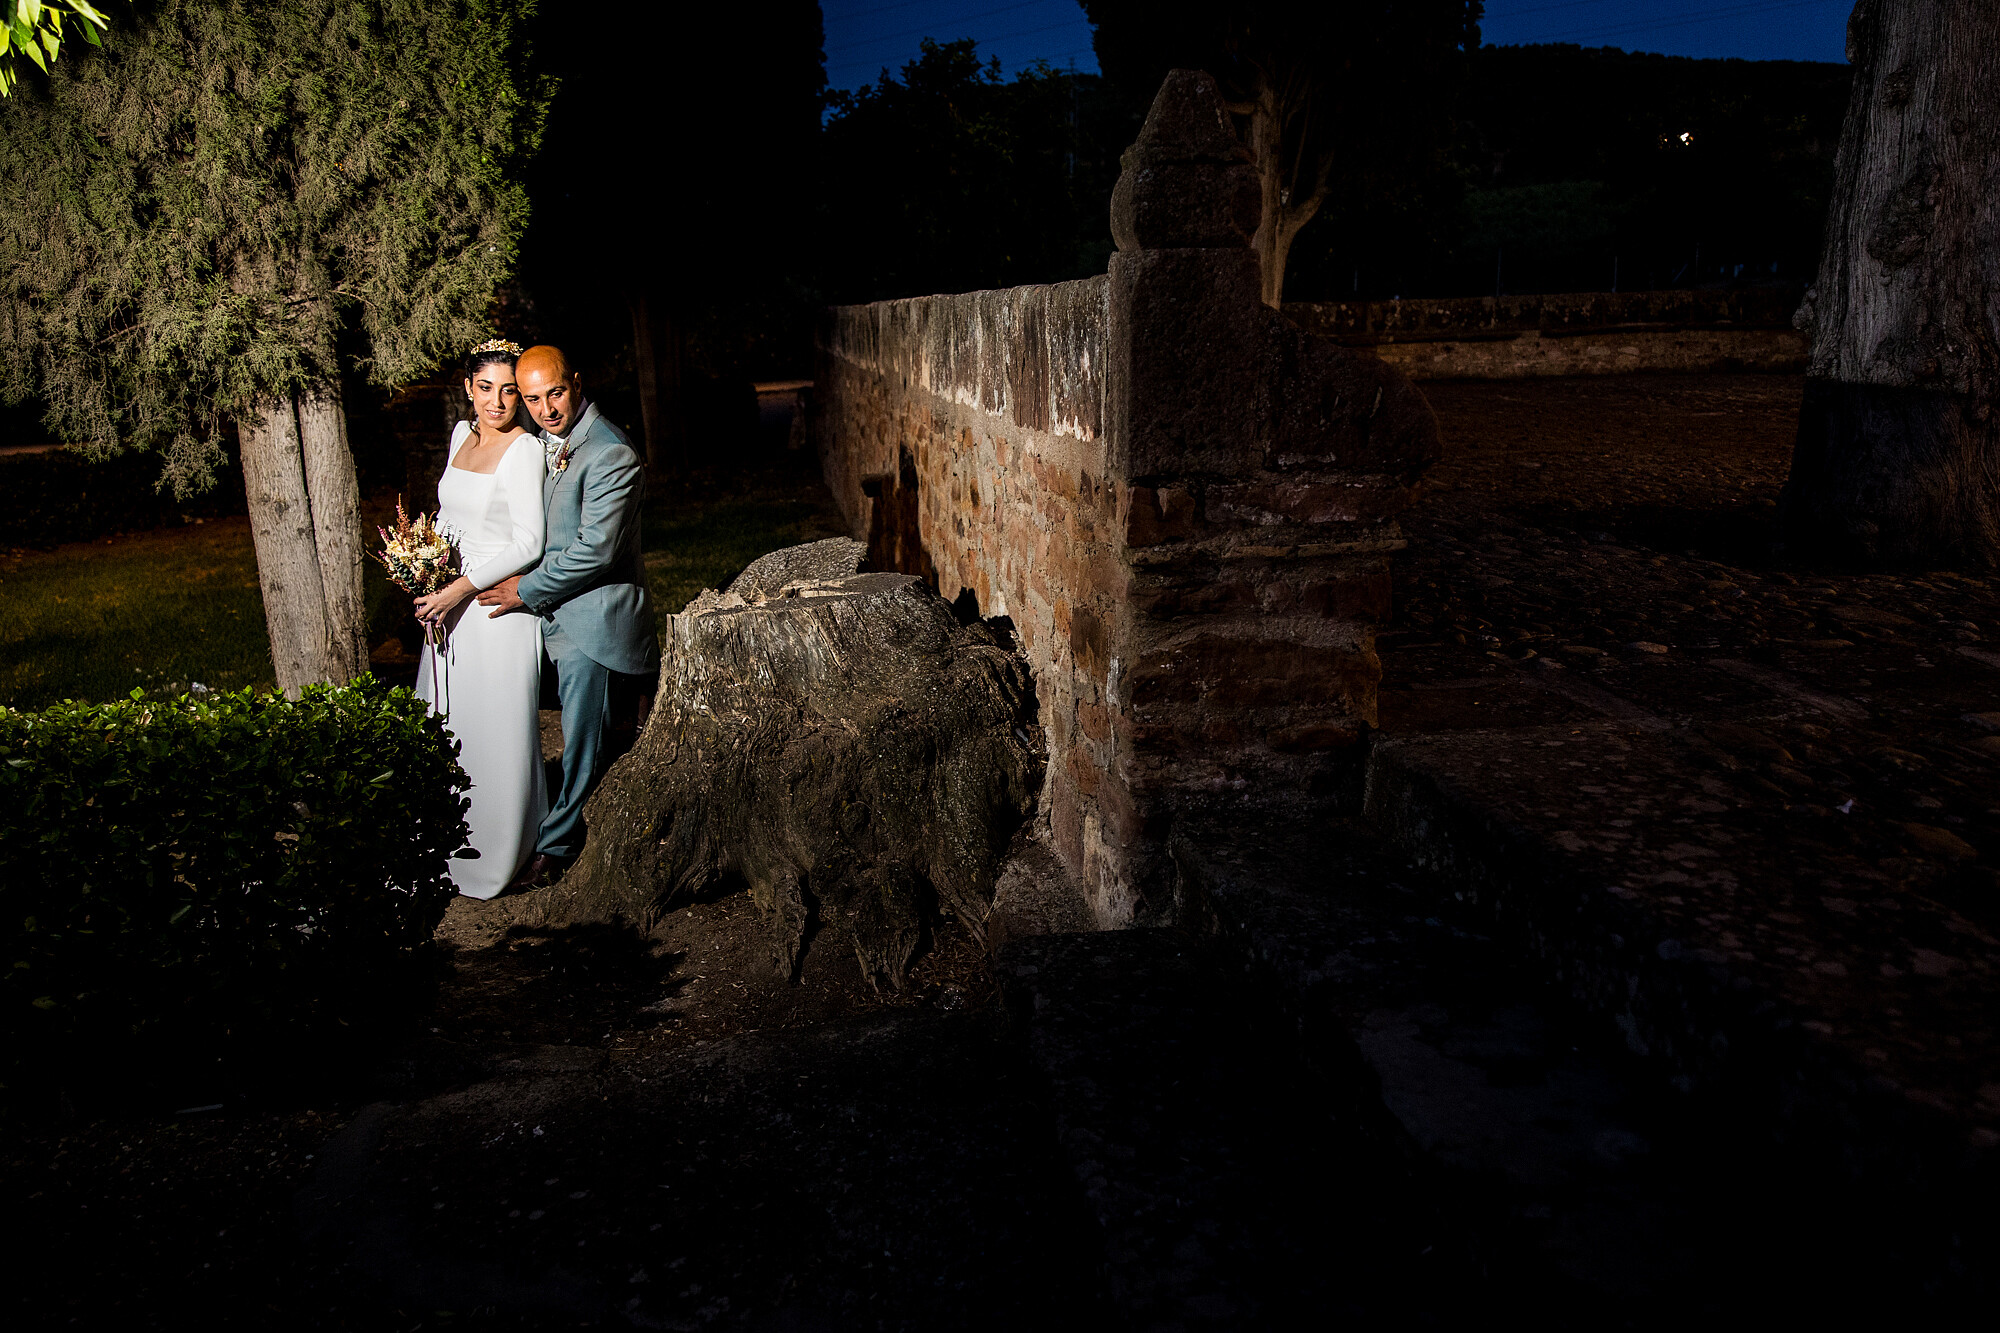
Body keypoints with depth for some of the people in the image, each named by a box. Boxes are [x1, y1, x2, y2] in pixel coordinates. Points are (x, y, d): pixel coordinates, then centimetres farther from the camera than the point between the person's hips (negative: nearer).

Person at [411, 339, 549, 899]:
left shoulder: (524, 449, -14)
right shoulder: (462, 434, 10)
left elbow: (528, 544, -18)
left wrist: (459, 589, -18)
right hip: (451, 601, 8)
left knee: (497, 731, 1)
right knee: (448, 724, 14)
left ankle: (497, 858, 17)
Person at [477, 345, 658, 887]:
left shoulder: (611, 456, -20)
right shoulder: (545, 441, 9)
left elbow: (595, 551, -22)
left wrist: (526, 591, -13)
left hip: (593, 618, -8)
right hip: (560, 611, 8)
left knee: (584, 742, 5)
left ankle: (555, 846, 17)